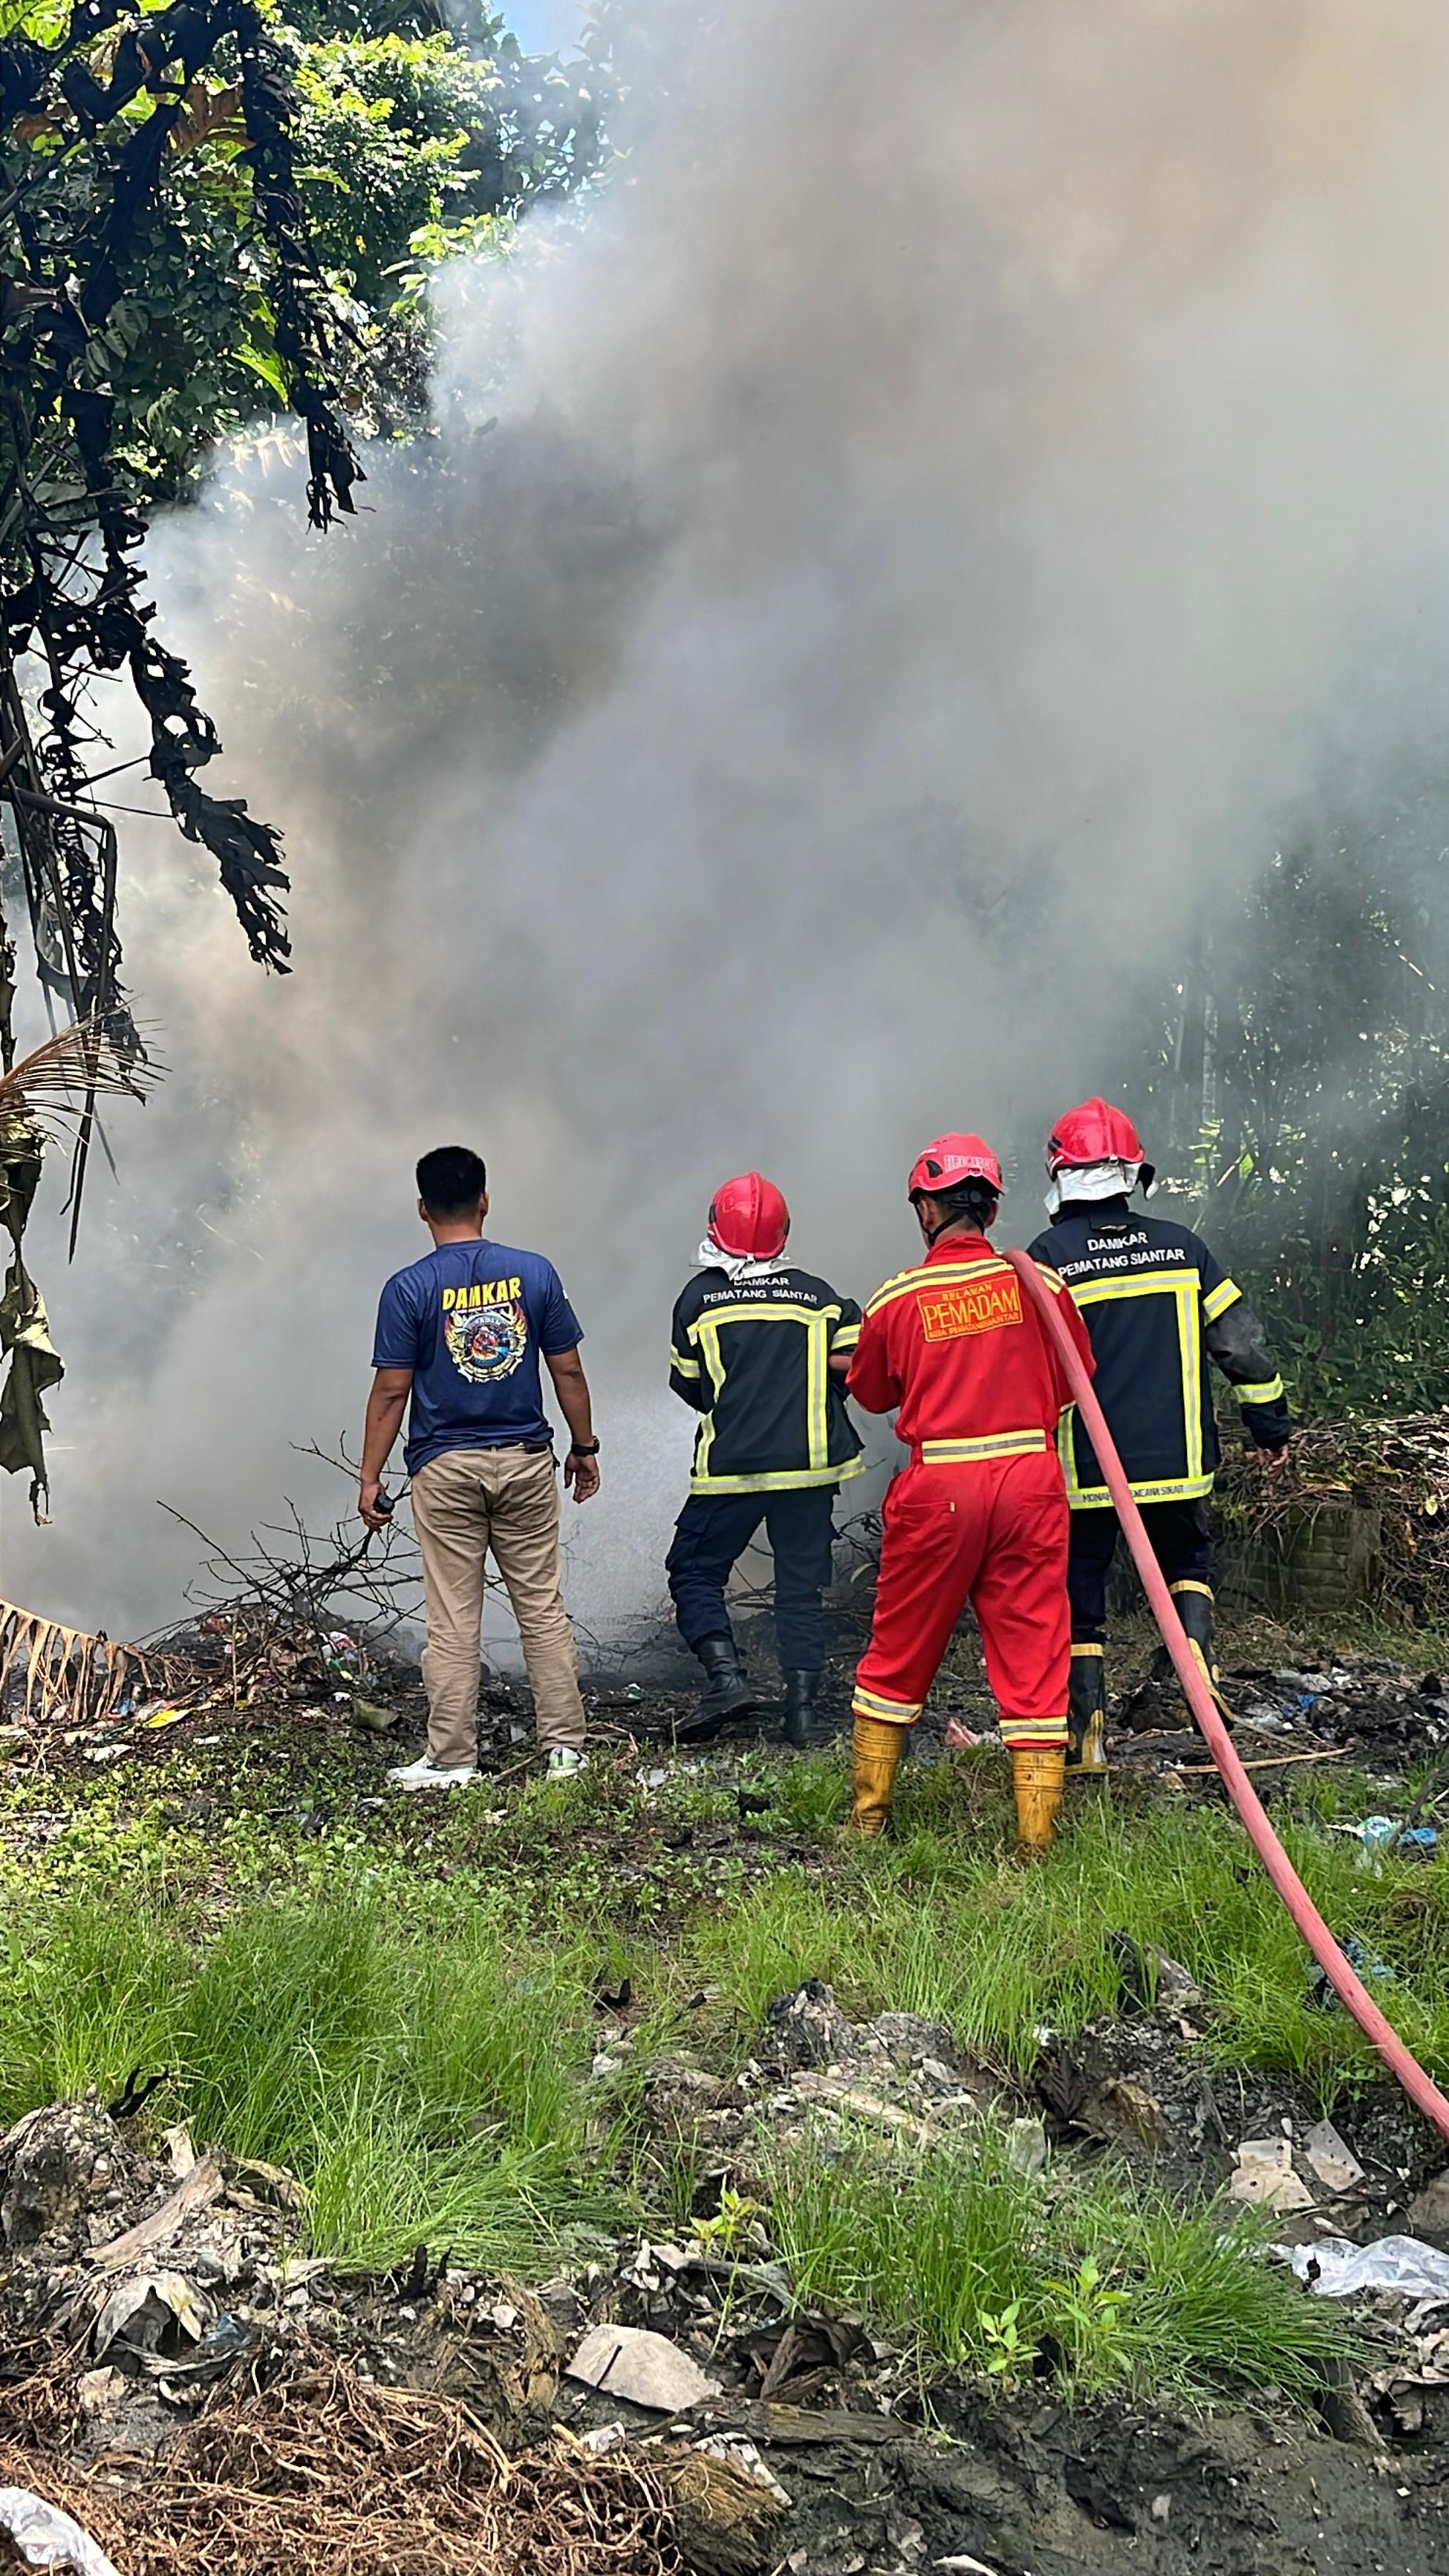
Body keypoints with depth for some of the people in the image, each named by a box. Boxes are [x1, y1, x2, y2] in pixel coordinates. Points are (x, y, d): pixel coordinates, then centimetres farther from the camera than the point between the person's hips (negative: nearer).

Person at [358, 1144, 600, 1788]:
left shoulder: (409, 1289, -7)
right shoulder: (535, 1272, -1)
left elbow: (391, 1391, -7)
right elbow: (568, 1370, 3)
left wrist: (370, 1477, 0)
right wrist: (584, 1448, 14)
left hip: (446, 1469, -2)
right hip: (526, 1465, 2)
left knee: (453, 1621, 3)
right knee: (543, 1608, 9)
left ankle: (452, 1758, 8)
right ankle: (565, 1747, 12)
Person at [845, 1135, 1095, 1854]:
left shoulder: (897, 1298, -4)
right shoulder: (1037, 1281, -1)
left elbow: (872, 1394, 12)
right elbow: (1074, 1383, 11)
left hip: (939, 1488, -1)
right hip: (1030, 1480, 1)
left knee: (900, 1653, 14)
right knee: (1033, 1658, 6)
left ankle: (868, 1814, 25)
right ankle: (1036, 1835, 6)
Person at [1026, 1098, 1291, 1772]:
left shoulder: (1049, 1257, -7)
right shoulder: (1181, 1246, 2)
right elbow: (1241, 1342, 5)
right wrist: (1270, 1421, 16)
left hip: (1084, 1466, -2)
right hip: (1175, 1462, 2)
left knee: (1080, 1596, 9)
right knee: (1187, 1564, 24)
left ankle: (1086, 1736, 7)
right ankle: (1198, 1665, 1)